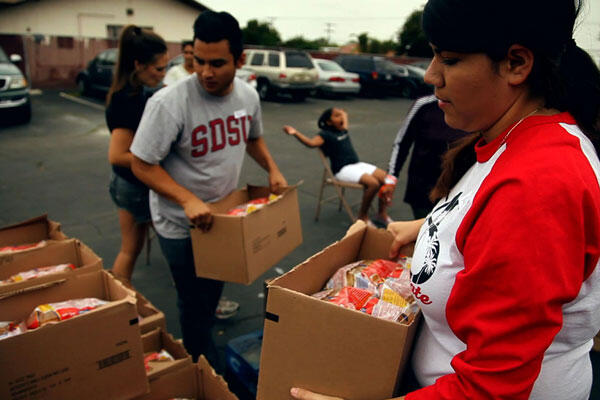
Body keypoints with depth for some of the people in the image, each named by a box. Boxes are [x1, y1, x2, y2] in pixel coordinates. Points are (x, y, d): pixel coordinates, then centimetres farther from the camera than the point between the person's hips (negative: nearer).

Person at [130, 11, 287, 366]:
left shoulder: (248, 95, -7)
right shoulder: (168, 103, -26)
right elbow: (143, 165, -20)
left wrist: (272, 169, -3)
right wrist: (188, 200, -32)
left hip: (224, 213, 6)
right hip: (180, 225, -5)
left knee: (213, 290, 26)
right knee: (195, 303, 9)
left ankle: (205, 334, 54)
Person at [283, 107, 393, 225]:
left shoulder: (343, 130, 14)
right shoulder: (325, 135, -9)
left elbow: (344, 114, 38)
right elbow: (311, 142, -31)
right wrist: (295, 133, -41)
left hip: (358, 164, 8)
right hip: (344, 169, -8)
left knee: (385, 178, -8)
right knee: (373, 183, -28)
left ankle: (382, 213, 7)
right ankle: (363, 216, -9)